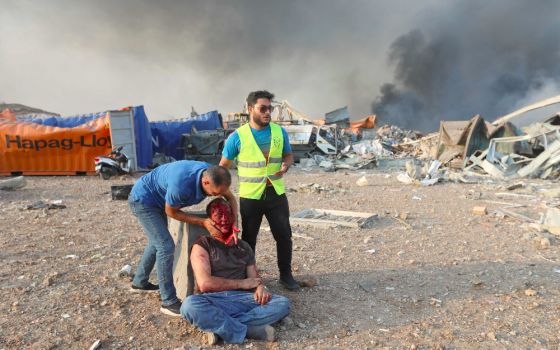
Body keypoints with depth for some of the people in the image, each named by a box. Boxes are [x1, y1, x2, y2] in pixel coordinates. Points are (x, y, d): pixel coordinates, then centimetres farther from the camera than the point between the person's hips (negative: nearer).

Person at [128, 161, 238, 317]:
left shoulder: (212, 174, -21)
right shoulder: (181, 184, -41)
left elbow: (231, 198, -6)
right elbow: (171, 211, -21)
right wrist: (203, 222, -26)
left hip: (156, 199, 8)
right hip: (142, 199, -8)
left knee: (157, 242, 22)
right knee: (166, 246, -14)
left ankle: (139, 282, 41)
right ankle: (169, 302, -4)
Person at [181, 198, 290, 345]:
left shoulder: (244, 247, 20)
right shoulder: (202, 245, 4)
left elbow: (255, 279, 12)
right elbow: (204, 284, -9)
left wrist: (260, 288, -13)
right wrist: (241, 283, -4)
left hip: (241, 300, 4)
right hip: (213, 300, -4)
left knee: (282, 303, -19)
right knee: (189, 305, -37)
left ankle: (218, 327, -25)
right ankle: (249, 331, -26)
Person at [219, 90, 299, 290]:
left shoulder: (279, 132, 0)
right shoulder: (237, 137, -9)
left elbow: (288, 155, 12)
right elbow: (223, 166, -1)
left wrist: (286, 165, -11)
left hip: (276, 194, 3)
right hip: (250, 197, -2)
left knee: (284, 236, 9)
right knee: (249, 239, 11)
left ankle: (286, 275, 27)